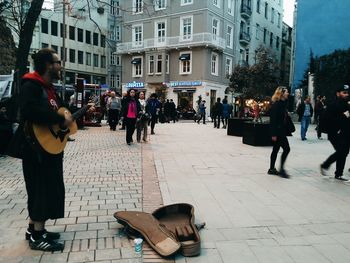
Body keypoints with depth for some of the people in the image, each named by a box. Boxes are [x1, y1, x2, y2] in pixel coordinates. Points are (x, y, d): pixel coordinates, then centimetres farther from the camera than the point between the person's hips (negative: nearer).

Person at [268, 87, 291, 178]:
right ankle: (281, 169, -3)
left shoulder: (282, 103, 14)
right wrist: (274, 134, -21)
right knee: (286, 148, -9)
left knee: (276, 150, 12)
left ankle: (272, 169, 19)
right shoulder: (276, 104, -14)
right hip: (277, 131, -10)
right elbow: (273, 120, -19)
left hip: (281, 131, 10)